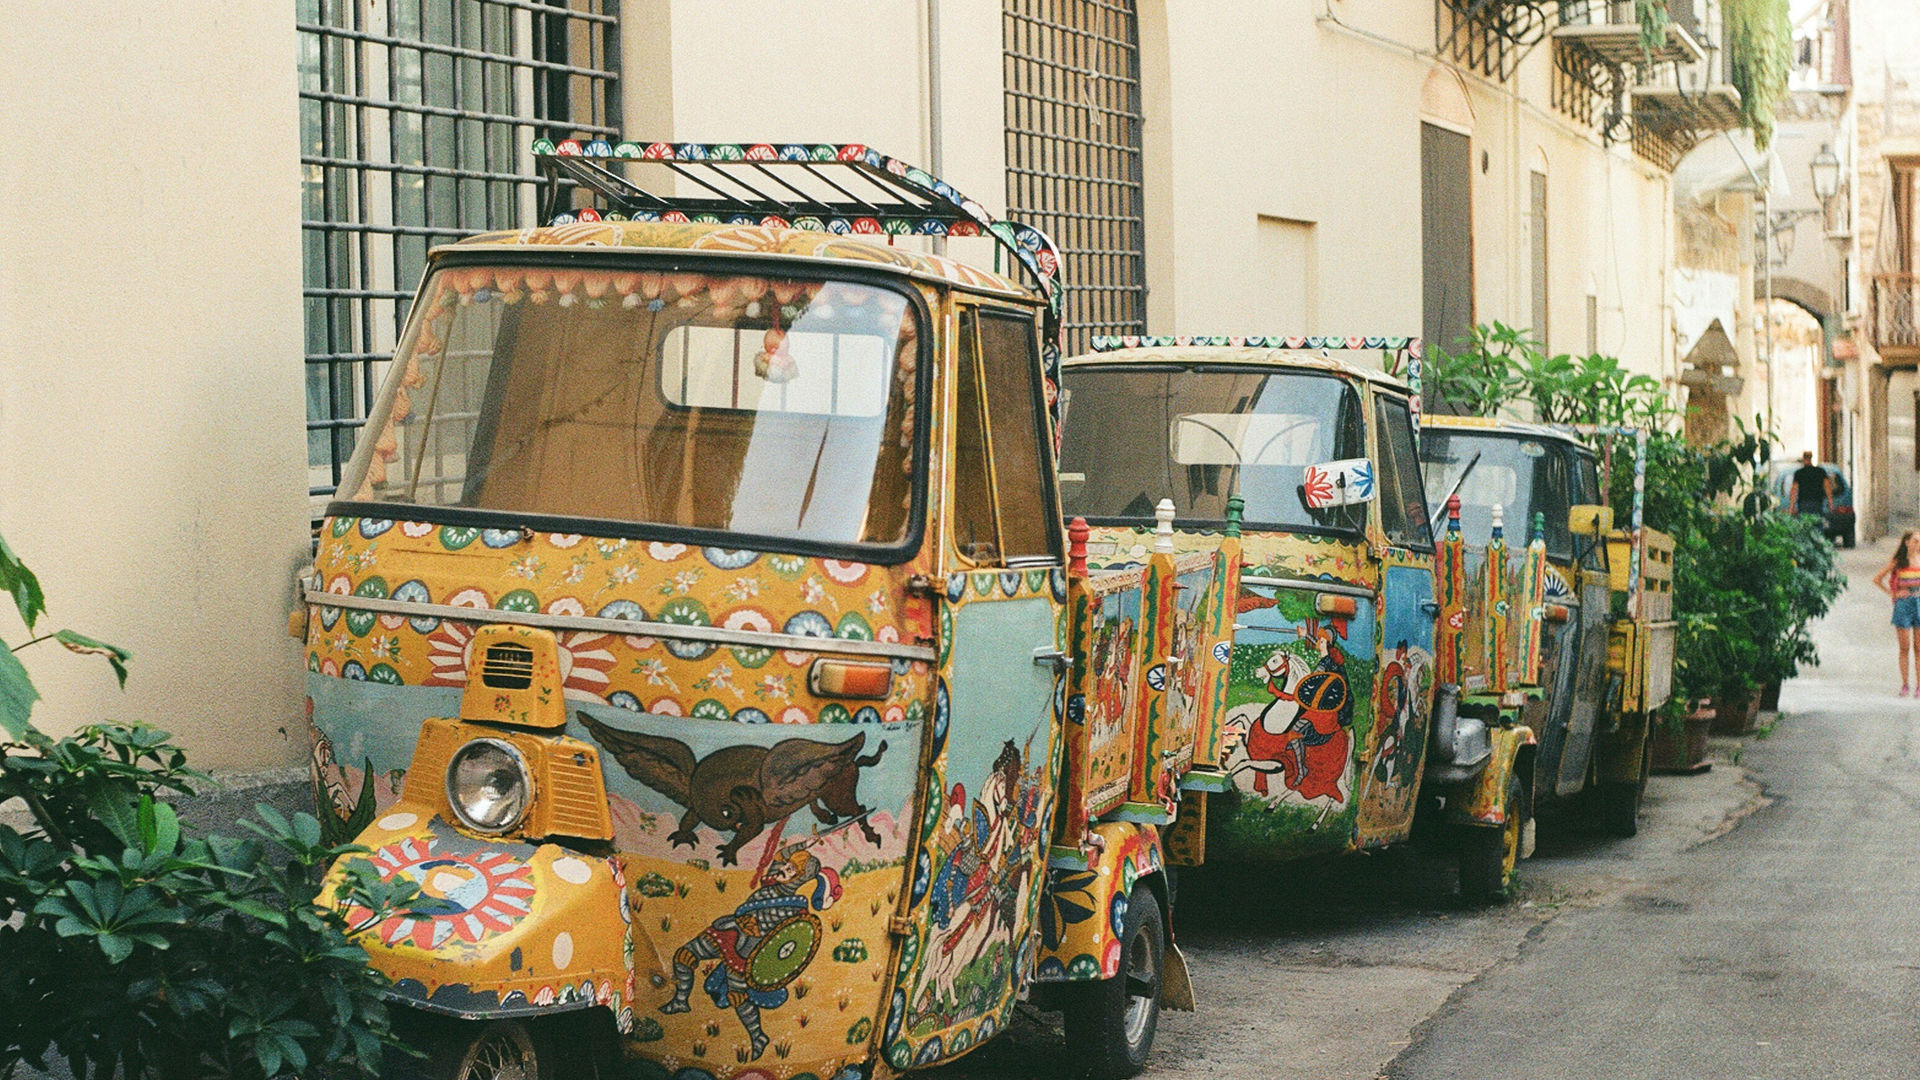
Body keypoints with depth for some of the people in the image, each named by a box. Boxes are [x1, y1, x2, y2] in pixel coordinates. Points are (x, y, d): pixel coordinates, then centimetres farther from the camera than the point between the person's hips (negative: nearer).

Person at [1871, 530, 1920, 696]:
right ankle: (1905, 684, 7)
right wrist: (1892, 594, 0)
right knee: (1904, 648, 1)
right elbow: (1877, 579, 7)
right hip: (1903, 605, -1)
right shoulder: (1897, 562, 1)